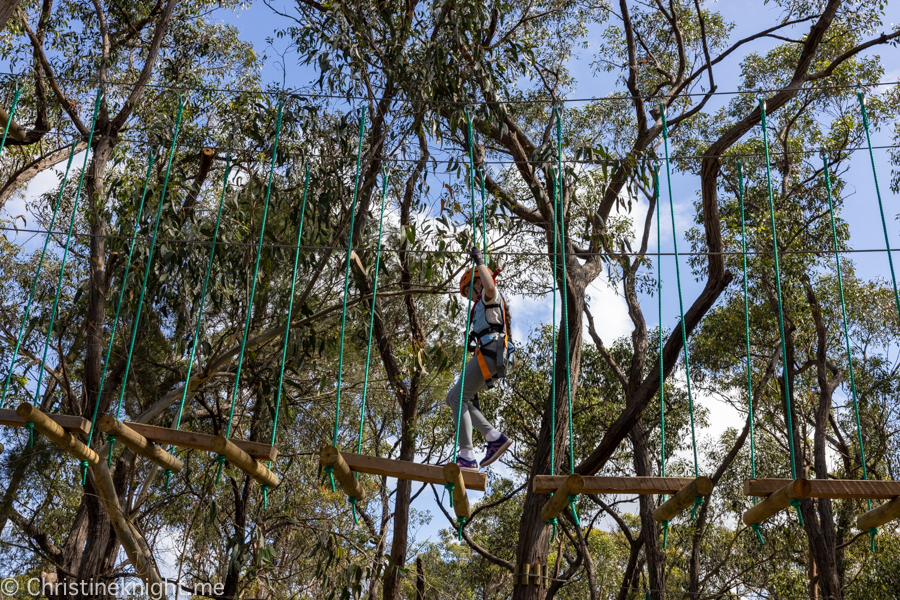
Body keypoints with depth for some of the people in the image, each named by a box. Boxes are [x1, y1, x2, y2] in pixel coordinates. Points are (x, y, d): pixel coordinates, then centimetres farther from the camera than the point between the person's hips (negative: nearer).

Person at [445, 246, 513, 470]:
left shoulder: (490, 295, 4)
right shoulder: (484, 305, 34)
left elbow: (489, 285, -22)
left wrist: (479, 262, -11)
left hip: (488, 353, -10)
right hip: (490, 357, 10)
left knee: (457, 398, -13)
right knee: (453, 398, 9)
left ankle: (467, 457, -21)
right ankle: (495, 437, -2)